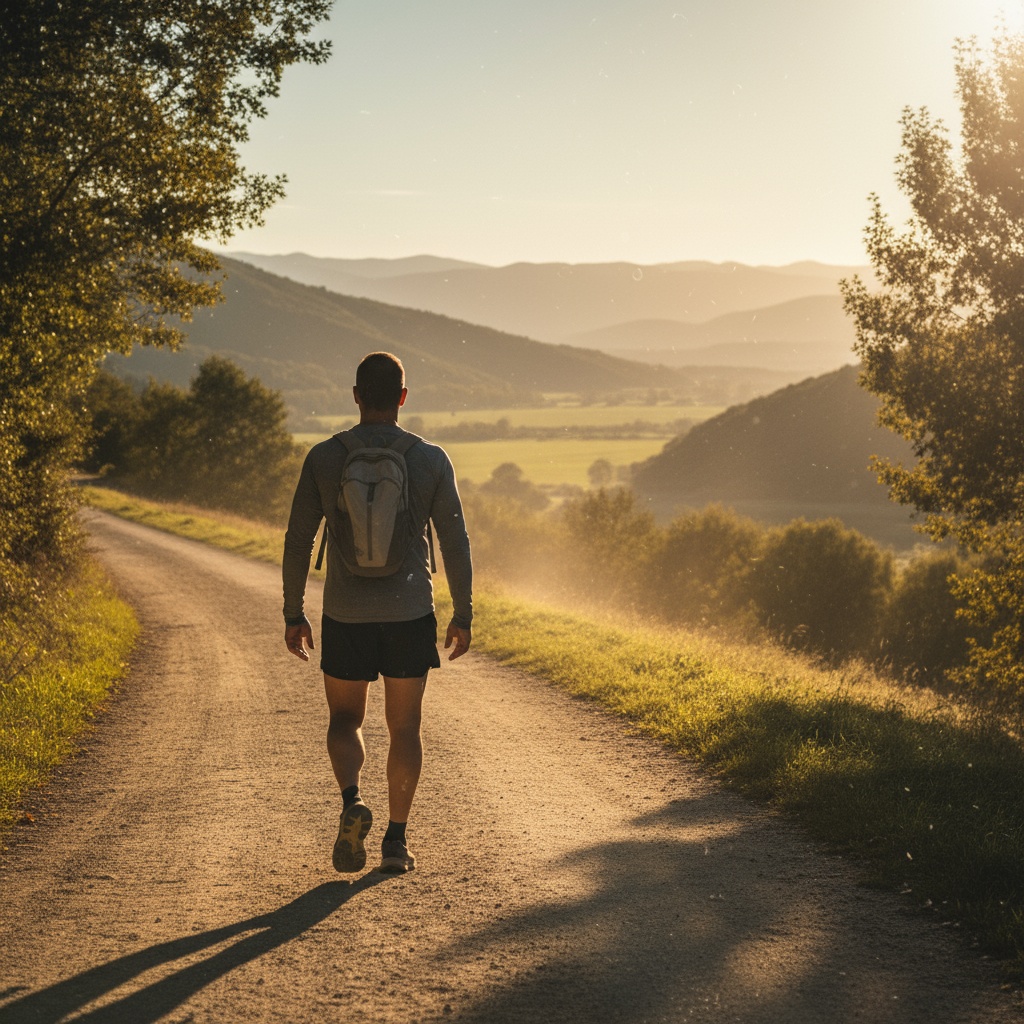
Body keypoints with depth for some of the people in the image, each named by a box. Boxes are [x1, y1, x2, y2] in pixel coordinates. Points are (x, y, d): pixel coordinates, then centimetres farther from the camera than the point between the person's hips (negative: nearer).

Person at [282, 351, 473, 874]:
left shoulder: (324, 458, -3)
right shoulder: (430, 460, -2)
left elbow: (297, 542, -1)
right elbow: (456, 543, -1)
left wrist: (293, 614, 8)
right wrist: (463, 615, 9)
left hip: (345, 616, 0)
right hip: (410, 615, 0)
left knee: (345, 719, 15)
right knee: (404, 727, 10)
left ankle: (352, 802, -9)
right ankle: (396, 839, 10)